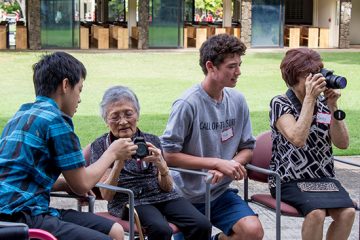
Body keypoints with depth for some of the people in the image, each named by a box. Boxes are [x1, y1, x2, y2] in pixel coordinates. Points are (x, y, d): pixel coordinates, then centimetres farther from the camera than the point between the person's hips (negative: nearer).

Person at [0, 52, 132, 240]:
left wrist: (67, 184, 11)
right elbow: (81, 184, -4)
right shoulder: (56, 119, -9)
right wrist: (112, 153, 11)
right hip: (21, 216, -9)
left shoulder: (23, 114, 17)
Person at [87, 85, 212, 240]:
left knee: (202, 225, -25)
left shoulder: (152, 141, 13)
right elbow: (106, 195, -3)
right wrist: (119, 164, -19)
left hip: (162, 196, 3)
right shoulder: (100, 146, 6)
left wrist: (162, 166, -15)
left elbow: (167, 188, 7)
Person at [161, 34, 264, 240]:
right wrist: (218, 163, -19)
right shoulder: (188, 104, -18)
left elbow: (247, 148, 7)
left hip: (221, 192, 4)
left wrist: (229, 166, -15)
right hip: (188, 195, -4)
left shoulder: (238, 101, -1)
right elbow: (169, 154, -17)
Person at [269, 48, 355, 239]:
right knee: (317, 212, -33)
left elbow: (342, 143, 1)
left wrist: (333, 107, -9)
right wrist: (310, 98, -20)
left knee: (348, 212, -24)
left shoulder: (323, 103, 7)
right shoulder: (280, 104, -5)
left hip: (324, 177, 4)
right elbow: (298, 139, -22)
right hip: (290, 179, -4)